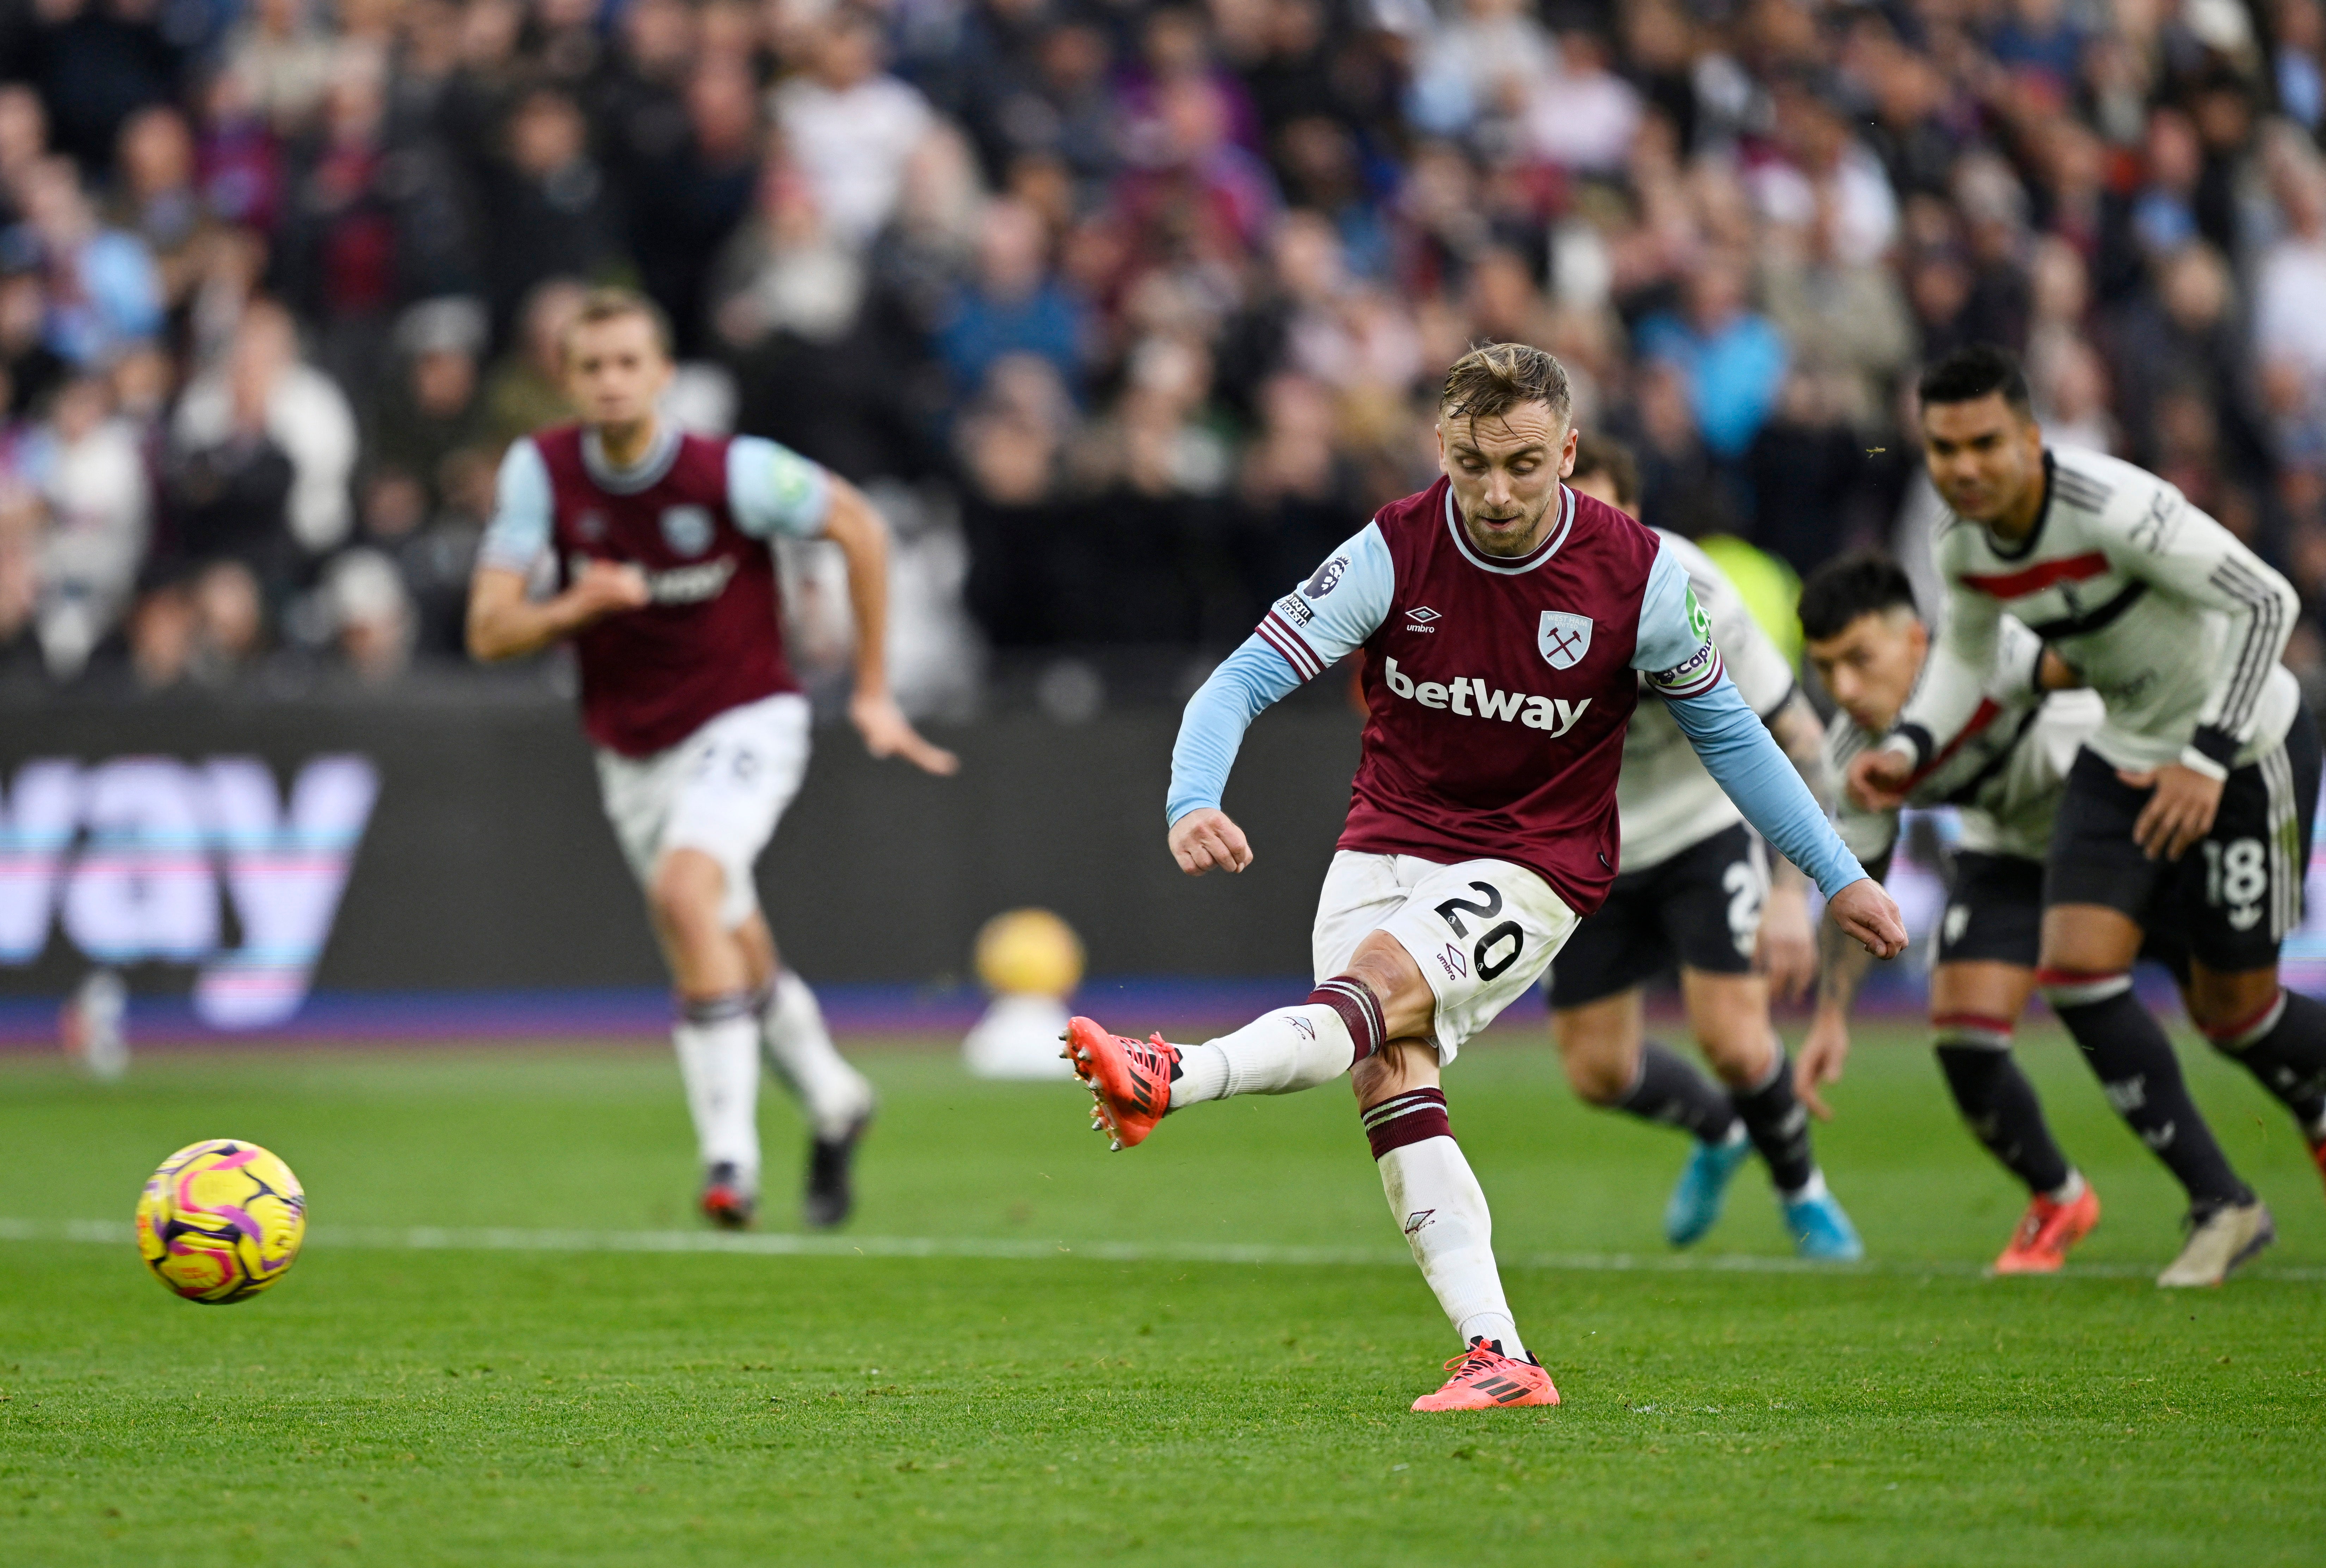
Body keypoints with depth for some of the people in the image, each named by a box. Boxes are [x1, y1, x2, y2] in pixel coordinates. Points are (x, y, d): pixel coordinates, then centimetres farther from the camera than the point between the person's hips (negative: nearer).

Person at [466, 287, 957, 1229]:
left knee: (683, 890, -30)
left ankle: (730, 1157, -27)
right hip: (630, 753, 5)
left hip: (743, 723, -5)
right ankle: (833, 1106, 44)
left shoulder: (733, 472, -22)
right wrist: (577, 606, -33)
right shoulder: (541, 471, -13)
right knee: (741, 965, 15)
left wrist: (875, 690, -4)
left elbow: (858, 528, -6)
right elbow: (488, 631, -12)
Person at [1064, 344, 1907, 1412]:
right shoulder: (1392, 554, -11)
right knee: (1389, 1078, -20)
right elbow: (1243, 681, -13)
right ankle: (1497, 1360, -24)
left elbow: (1724, 729, 5)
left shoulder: (1637, 575, -10)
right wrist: (1192, 803, -33)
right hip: (1389, 841, 2)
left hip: (1535, 863, -2)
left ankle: (1165, 1082, -51)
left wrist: (1838, 876, 8)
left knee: (1383, 976, -31)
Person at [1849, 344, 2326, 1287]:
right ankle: (2220, 1207, 1)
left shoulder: (2116, 510, -31)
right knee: (2076, 968, -11)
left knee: (2232, 1010, 0)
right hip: (2125, 755, 6)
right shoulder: (1960, 546, -8)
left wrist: (2210, 759, -32)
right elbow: (1967, 652, 13)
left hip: (2244, 751, -6)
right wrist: (1909, 749, -5)